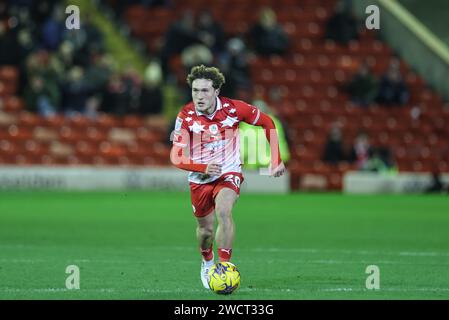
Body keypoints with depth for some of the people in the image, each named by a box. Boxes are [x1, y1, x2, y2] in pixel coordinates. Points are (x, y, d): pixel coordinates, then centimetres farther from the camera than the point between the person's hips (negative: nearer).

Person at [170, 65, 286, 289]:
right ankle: (207, 262, 45)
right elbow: (176, 157, -17)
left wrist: (276, 159, -2)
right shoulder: (186, 115, -17)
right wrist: (203, 168, -34)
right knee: (205, 229, 12)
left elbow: (267, 123, 0)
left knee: (224, 212, -30)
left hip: (229, 174, -2)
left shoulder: (233, 109, -17)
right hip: (200, 178, 2)